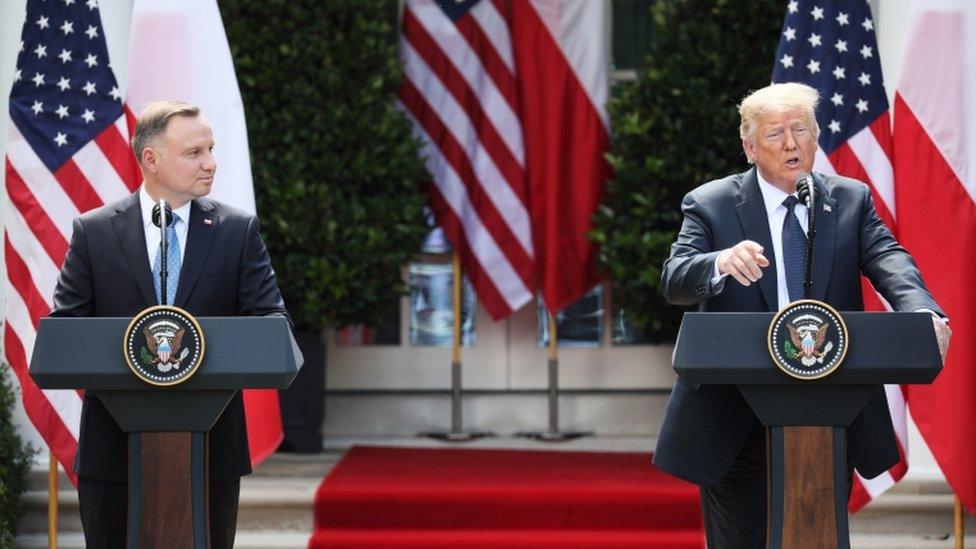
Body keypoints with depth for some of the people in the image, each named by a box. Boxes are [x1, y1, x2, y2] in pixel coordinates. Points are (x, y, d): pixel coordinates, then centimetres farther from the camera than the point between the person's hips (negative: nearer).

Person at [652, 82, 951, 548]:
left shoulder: (851, 200, 6)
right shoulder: (710, 205, -1)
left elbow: (889, 261, -10)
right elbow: (674, 282, -14)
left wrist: (922, 312, -33)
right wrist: (722, 262, -38)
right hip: (737, 421, -2)